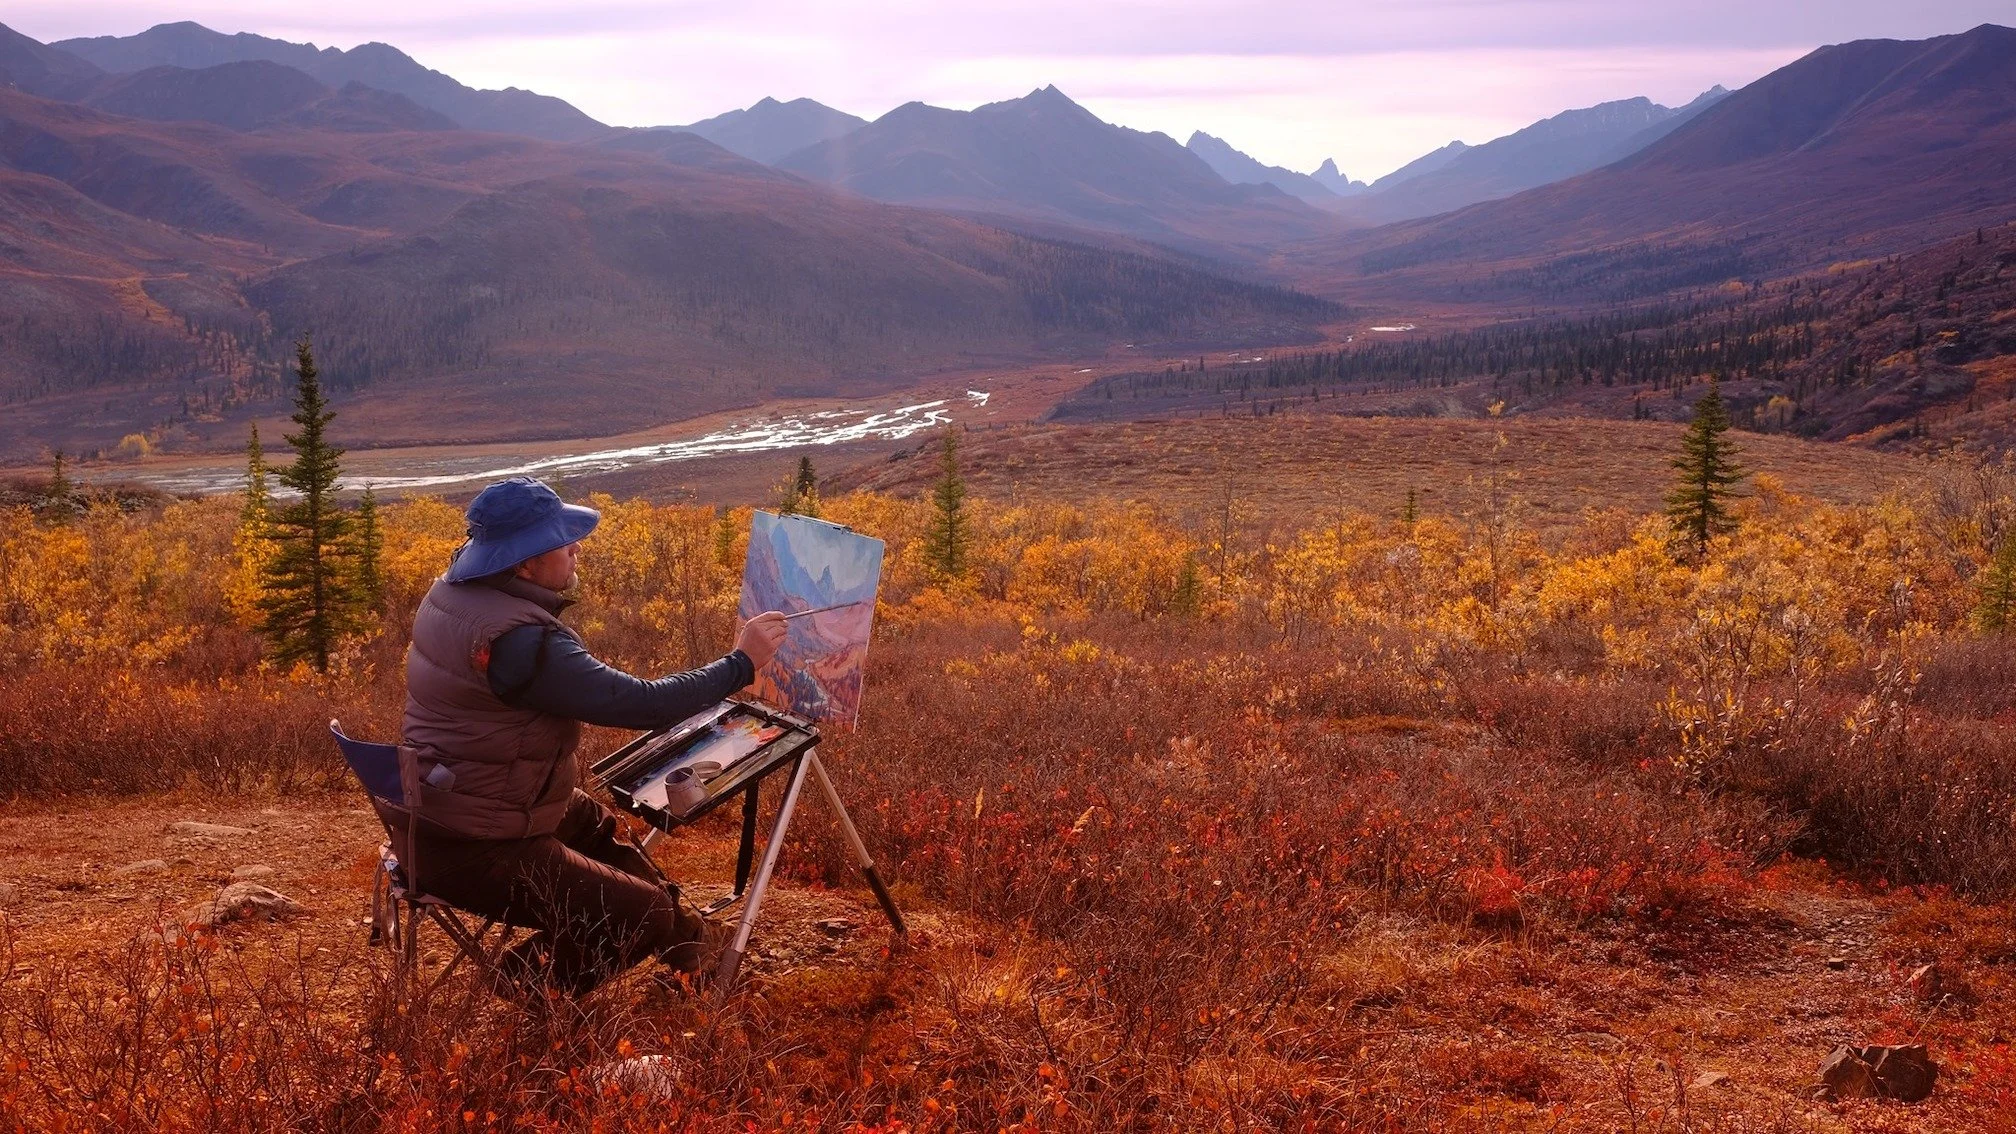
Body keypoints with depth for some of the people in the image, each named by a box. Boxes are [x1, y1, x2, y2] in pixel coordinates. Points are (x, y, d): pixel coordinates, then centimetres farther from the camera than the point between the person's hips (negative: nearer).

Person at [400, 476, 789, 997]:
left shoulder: (450, 591, -2)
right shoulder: (524, 642, -30)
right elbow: (643, 703, -26)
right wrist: (741, 662, -16)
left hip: (429, 811, 11)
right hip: (474, 853, -10)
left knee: (602, 826, 31)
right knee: (645, 917, -4)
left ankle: (684, 937, 46)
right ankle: (525, 984, 10)